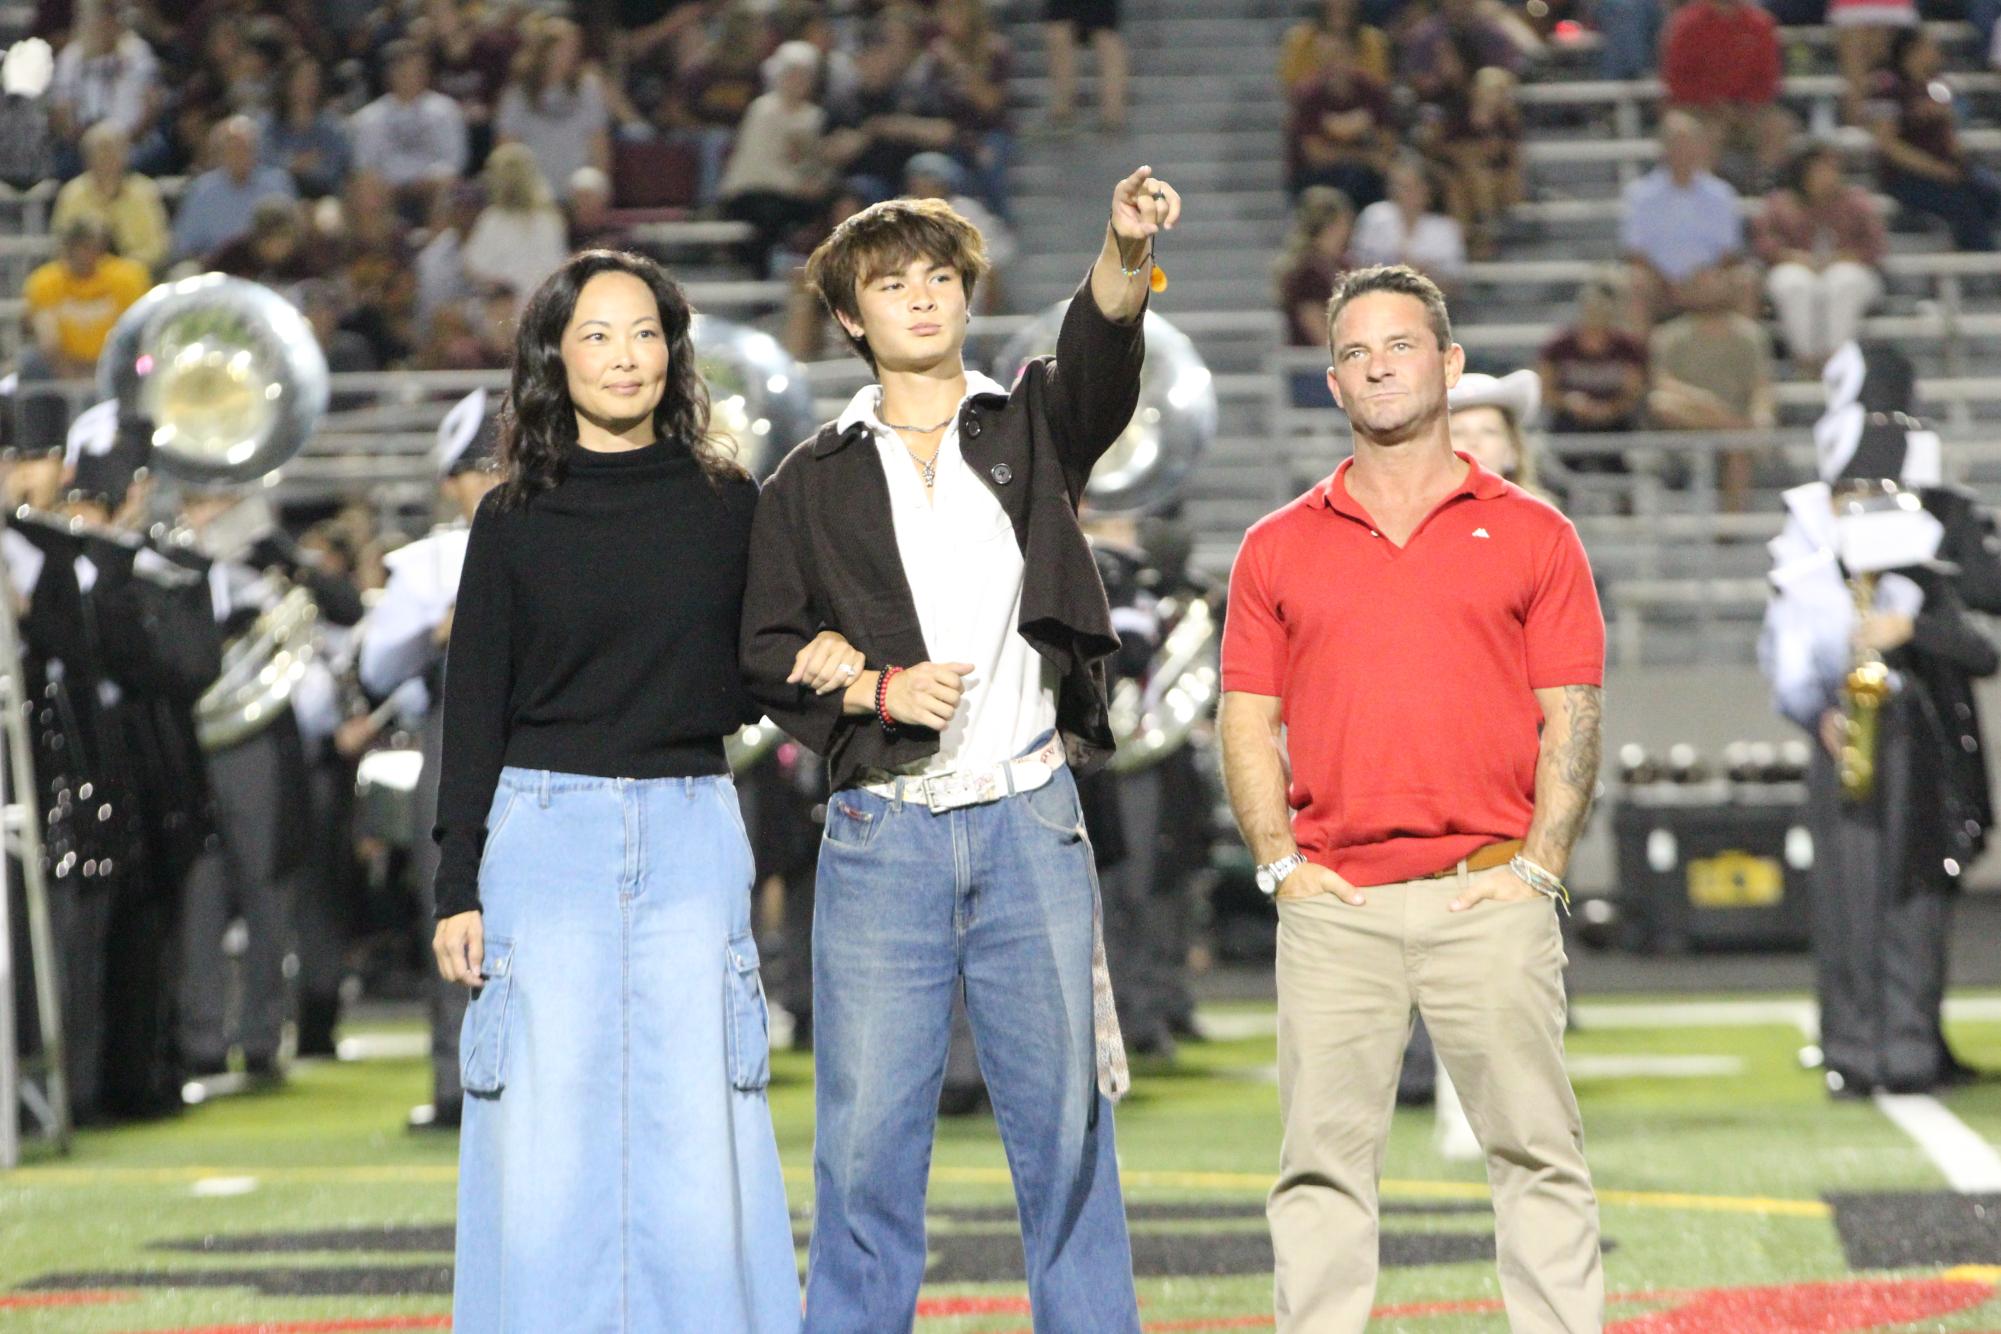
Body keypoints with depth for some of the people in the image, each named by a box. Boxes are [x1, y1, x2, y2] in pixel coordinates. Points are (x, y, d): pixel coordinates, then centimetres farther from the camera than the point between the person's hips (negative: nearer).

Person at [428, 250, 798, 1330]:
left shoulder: (728, 503, 8)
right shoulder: (515, 519, 4)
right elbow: (475, 706, 3)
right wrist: (457, 886, -2)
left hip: (691, 833, 1)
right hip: (546, 832, -1)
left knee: (699, 1141, -2)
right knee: (545, 1139, -1)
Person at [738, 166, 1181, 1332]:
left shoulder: (1032, 428, 10)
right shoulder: (812, 483, 11)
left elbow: (1099, 359, -12)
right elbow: (766, 651, 10)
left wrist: (1129, 253, -33)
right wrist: (877, 688, -9)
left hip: (1030, 823, 0)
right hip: (881, 833, 0)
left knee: (1066, 1125, 2)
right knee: (868, 1134, 1)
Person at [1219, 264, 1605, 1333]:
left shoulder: (1531, 535, 8)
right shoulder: (1278, 548, 12)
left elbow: (1571, 716, 5)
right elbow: (1248, 719, 11)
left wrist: (1538, 869, -5)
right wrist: (1278, 864, -1)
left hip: (1489, 894, -1)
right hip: (1334, 904, 1)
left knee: (1536, 1152, -1)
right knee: (1323, 1161, 2)